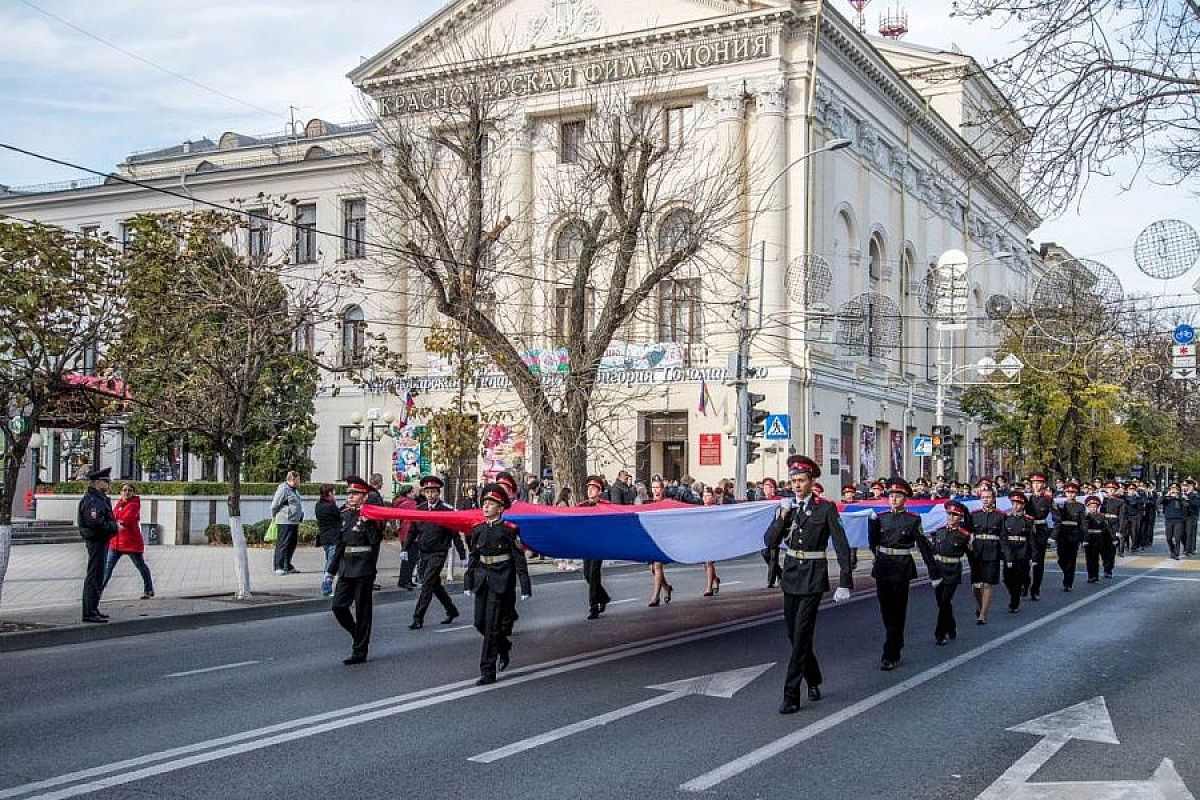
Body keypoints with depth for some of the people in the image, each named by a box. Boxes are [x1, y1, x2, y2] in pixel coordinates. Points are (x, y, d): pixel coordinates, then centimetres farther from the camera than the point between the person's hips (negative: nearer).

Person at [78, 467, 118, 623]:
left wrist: (114, 523, 8)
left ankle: (93, 610, 26)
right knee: (94, 576, -8)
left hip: (100, 541, 11)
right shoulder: (91, 500, -17)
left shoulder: (101, 498, 17)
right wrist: (115, 527, -17)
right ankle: (89, 613, -5)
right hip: (96, 541, -11)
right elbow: (95, 523, -26)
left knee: (98, 576, 17)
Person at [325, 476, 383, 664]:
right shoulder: (346, 514, 12)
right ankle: (358, 636, 25)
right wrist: (331, 570, 20)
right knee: (338, 606, 4)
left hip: (364, 569, -7)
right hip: (346, 568, 7)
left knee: (362, 610, 0)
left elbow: (376, 540, -22)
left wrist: (368, 521, -24)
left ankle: (360, 652, 8)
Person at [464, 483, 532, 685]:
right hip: (482, 581, 6)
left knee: (492, 625, -6)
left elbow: (519, 560, -6)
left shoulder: (509, 529, -8)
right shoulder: (478, 529, 7)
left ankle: (488, 671, -1)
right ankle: (504, 646, 36)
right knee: (480, 623, 8)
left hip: (501, 583, -6)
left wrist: (525, 587, -7)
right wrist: (468, 583, 11)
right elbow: (473, 557, 14)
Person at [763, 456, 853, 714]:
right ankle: (813, 681, 33)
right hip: (791, 574, 6)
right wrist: (782, 516, -12)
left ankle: (791, 695, -8)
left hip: (813, 577, -5)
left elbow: (841, 545, -8)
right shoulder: (786, 507, 7)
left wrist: (845, 582, -13)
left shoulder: (826, 508, -7)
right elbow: (770, 542, 1)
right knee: (794, 634, 12)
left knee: (801, 635, -10)